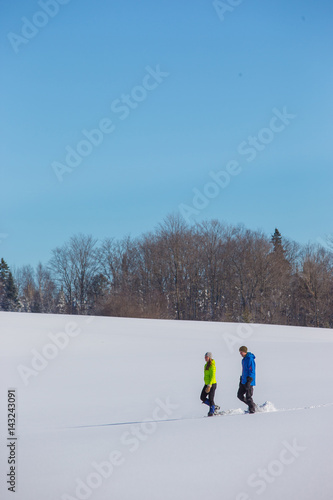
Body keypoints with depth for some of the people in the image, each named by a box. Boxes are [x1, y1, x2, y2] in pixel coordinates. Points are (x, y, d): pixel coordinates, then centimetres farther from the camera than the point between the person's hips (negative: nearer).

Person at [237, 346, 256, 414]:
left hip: (249, 382, -10)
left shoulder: (250, 359, -16)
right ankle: (252, 405, 18)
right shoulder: (244, 359, 14)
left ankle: (252, 410, 4)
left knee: (248, 397, -7)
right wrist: (241, 379, 22)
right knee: (239, 395, 7)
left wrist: (249, 382, -24)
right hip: (243, 382, 10)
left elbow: (252, 372, -20)